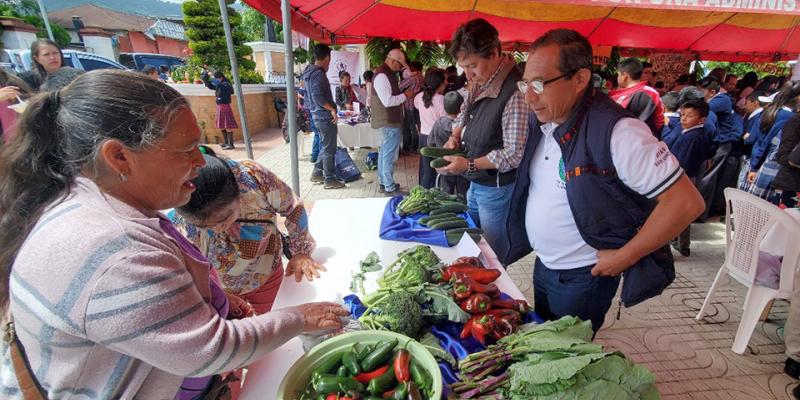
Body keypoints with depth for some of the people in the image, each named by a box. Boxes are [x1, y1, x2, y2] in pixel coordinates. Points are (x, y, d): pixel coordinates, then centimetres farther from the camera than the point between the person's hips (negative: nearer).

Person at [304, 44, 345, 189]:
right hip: (325, 116, -10)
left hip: (318, 116, 10)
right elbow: (317, 96, -28)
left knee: (324, 146, 20)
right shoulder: (319, 73, -16)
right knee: (329, 149, -1)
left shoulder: (309, 72, 14)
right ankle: (330, 180, 7)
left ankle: (317, 173, 26)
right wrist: (332, 109, -19)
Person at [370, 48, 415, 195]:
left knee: (384, 153, 17)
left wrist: (403, 93, 7)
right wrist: (405, 95, -14)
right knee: (389, 156, -4)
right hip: (390, 122, -11)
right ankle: (390, 188, 5)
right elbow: (388, 101, -26)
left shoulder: (387, 73, 13)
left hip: (388, 121, 11)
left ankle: (383, 183, 28)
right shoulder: (382, 76, -19)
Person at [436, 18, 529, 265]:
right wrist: (455, 136, 1)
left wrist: (469, 165, -25)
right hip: (476, 183, 9)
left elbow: (516, 153, -25)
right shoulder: (480, 82, 1)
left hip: (497, 188, -9)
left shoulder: (515, 93, -26)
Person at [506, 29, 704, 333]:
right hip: (543, 265, 7)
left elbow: (686, 202, -23)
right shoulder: (542, 120, -3)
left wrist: (624, 257, -19)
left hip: (582, 278, -7)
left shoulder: (616, 132, -26)